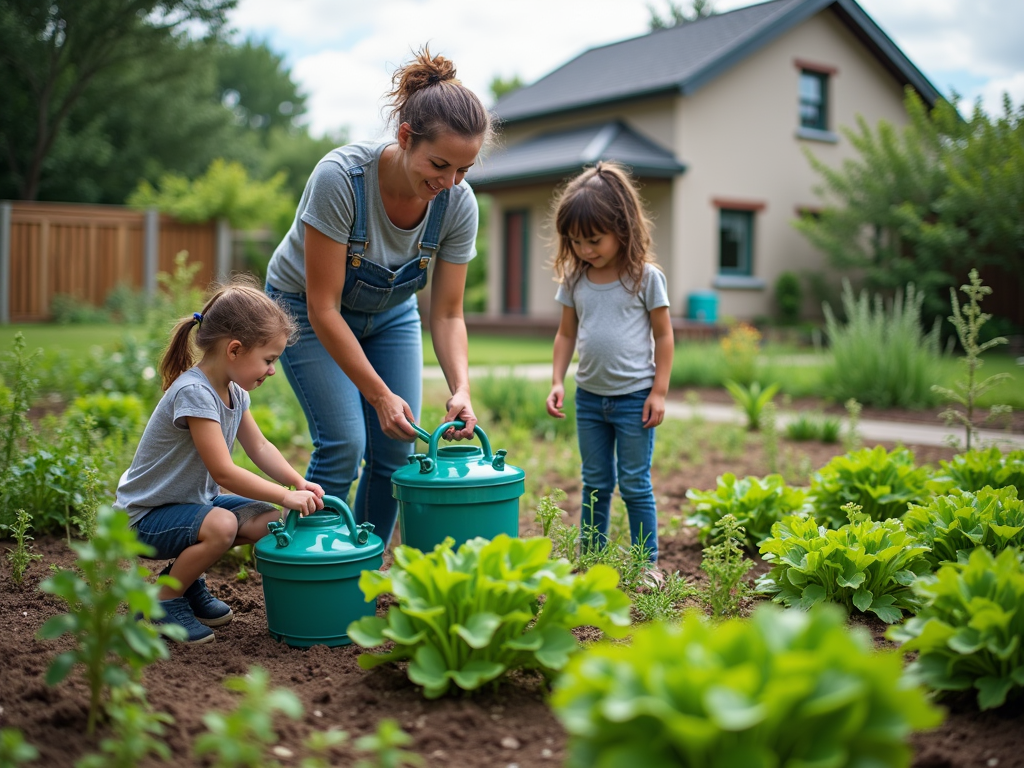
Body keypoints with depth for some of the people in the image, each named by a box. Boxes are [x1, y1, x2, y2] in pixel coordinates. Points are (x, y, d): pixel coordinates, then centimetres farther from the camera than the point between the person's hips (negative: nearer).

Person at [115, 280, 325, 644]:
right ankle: (164, 601, -8)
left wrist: (299, 481, -7)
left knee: (268, 520, -5)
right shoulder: (194, 393, -29)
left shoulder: (234, 391, 0)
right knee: (221, 525, -34)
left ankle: (187, 574, 14)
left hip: (195, 501, 9)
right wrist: (286, 496, -26)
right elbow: (224, 473, -30)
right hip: (146, 515, -9)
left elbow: (259, 446, 9)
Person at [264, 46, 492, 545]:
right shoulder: (340, 176, -36)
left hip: (389, 312, 4)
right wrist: (380, 394, -32)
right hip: (307, 309, -4)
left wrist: (460, 388, -31)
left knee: (395, 449, -3)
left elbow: (446, 314, -15)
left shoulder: (458, 204, -23)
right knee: (344, 443, -15)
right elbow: (323, 307, -31)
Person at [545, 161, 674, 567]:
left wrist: (659, 391, -9)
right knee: (595, 484, 14)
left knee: (635, 484, 3)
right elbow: (566, 334, 10)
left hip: (634, 397, -4)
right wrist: (557, 381, 1)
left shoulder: (645, 277, -9)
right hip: (589, 397, 4)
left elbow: (663, 335, -5)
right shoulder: (574, 279, 2)